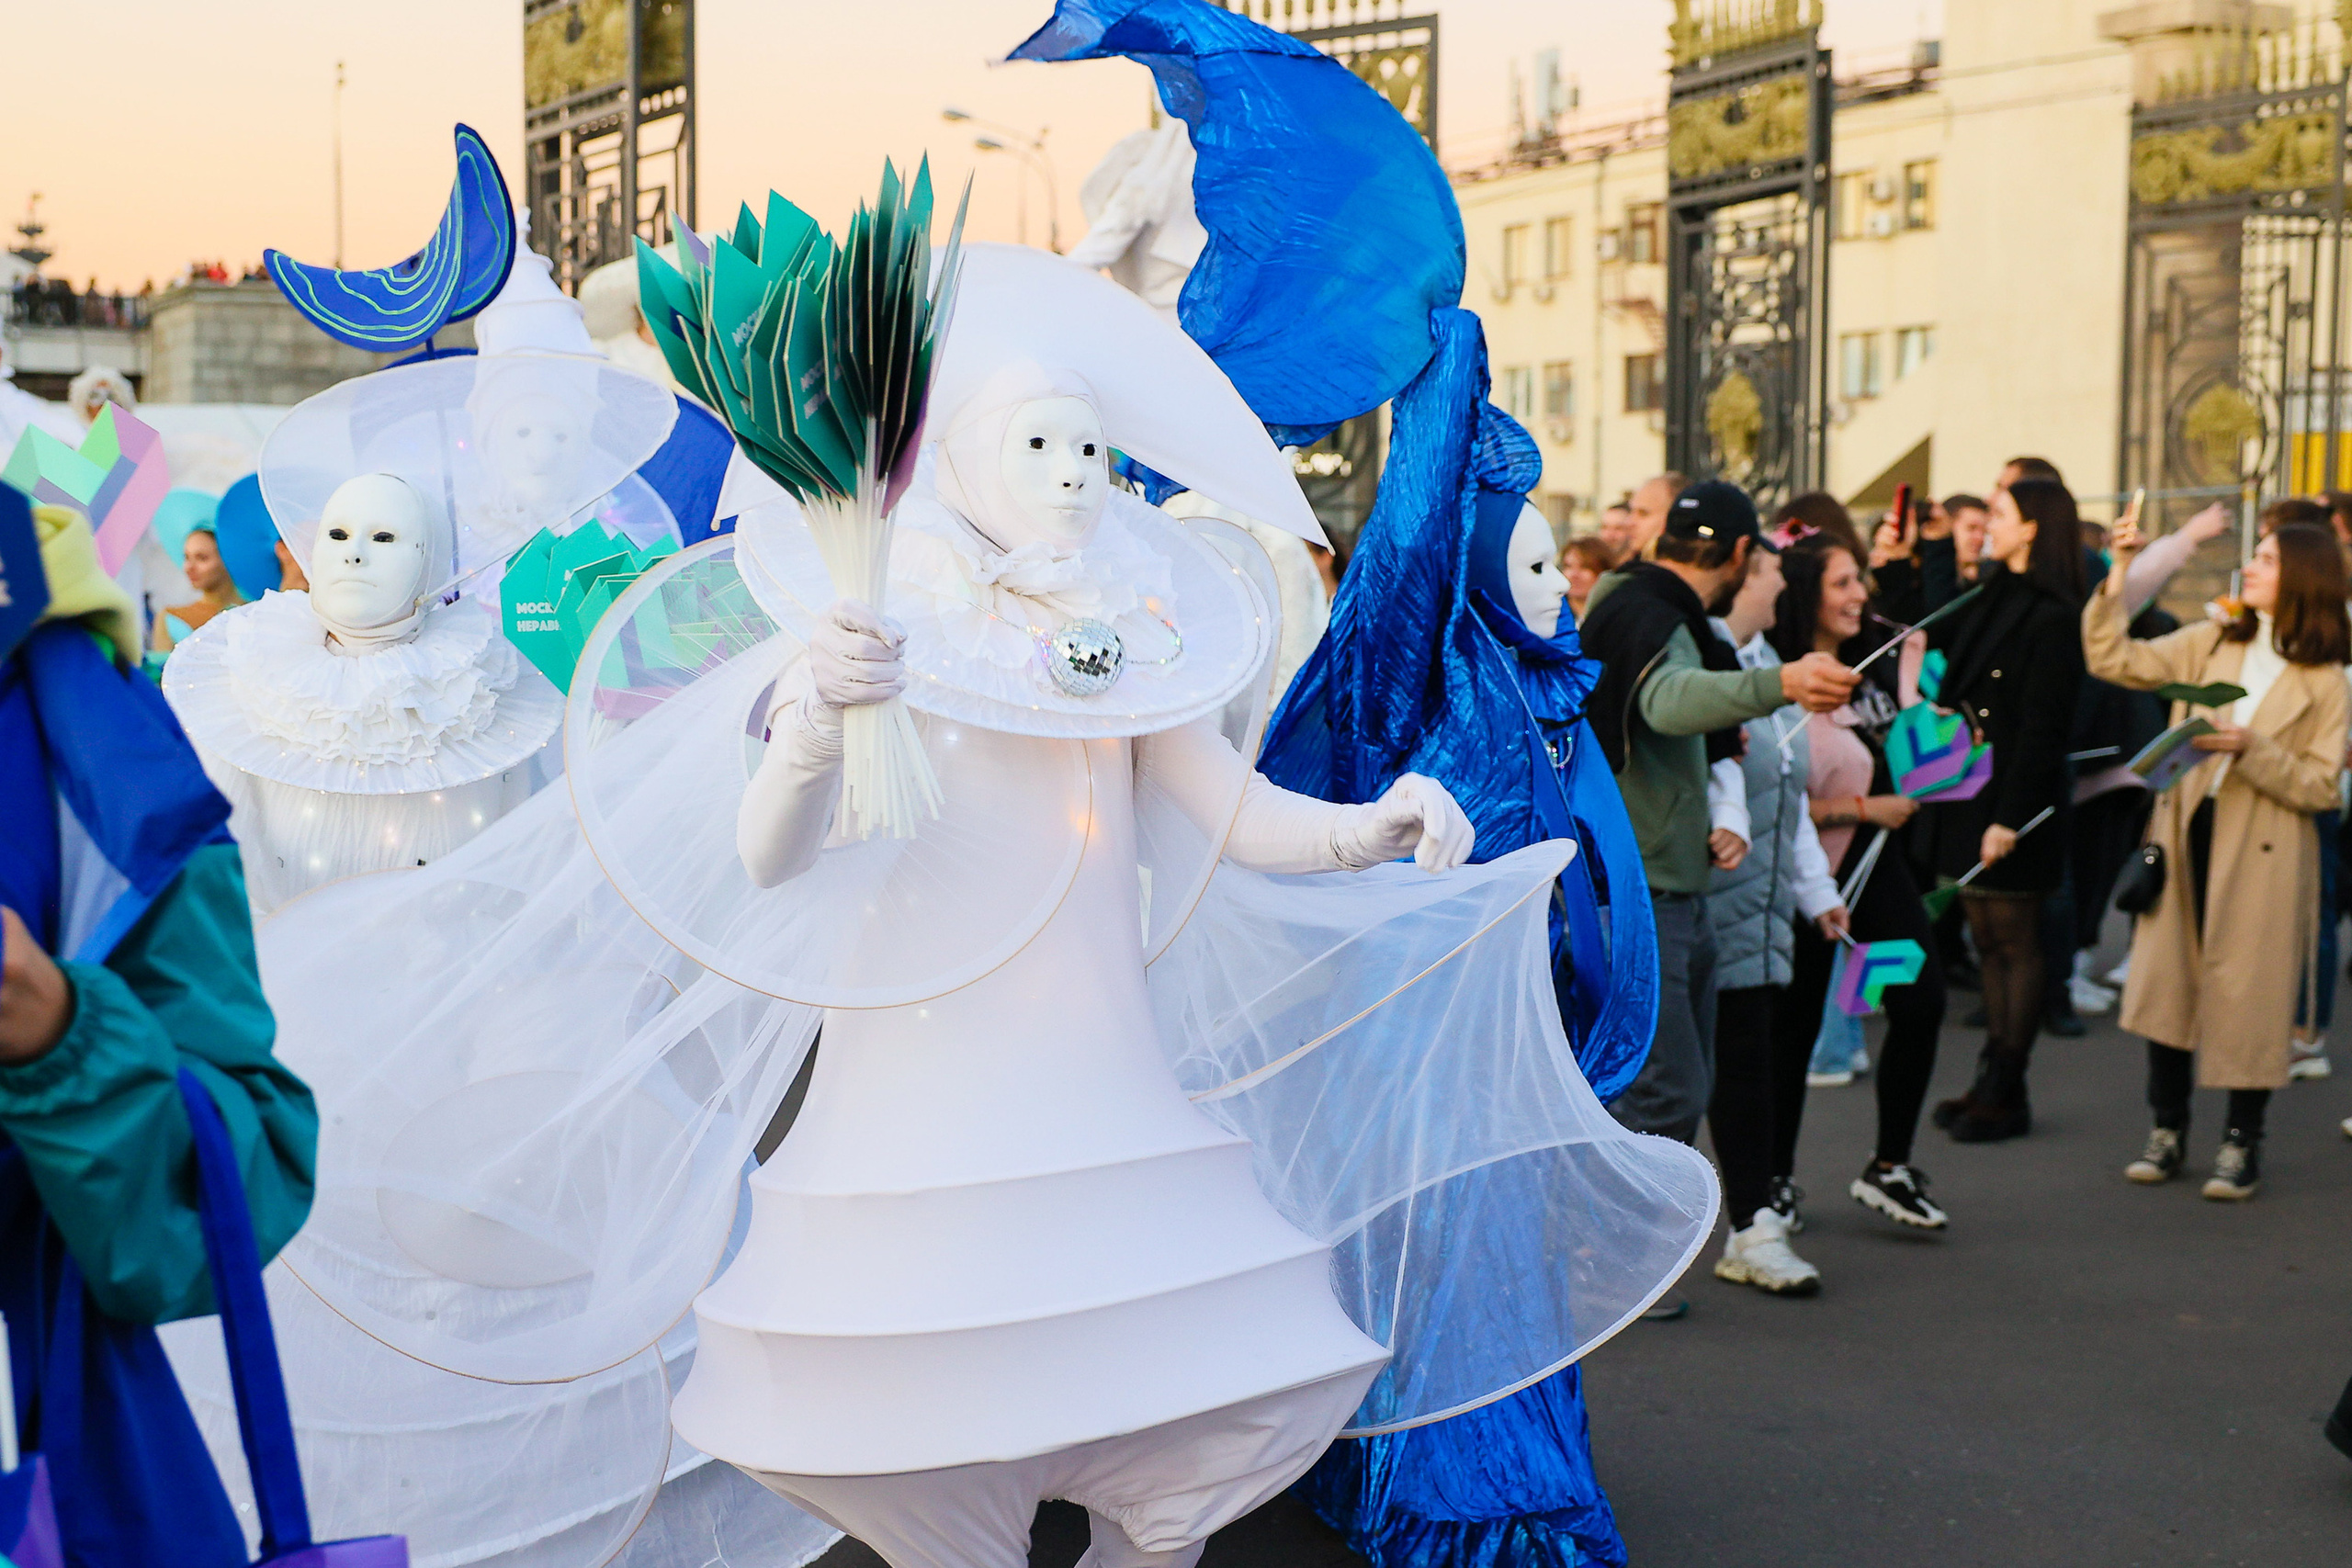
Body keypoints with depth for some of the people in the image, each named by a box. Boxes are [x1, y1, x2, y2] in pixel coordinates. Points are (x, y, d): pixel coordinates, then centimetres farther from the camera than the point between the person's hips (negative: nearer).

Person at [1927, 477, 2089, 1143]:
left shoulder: (2053, 618, -14)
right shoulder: (1991, 601, 11)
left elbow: (2042, 730, -18)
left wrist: (2010, 817, -20)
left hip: (2014, 801, -8)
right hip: (1969, 797, 8)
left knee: (2015, 944, 0)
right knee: (1988, 942, 13)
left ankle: (2007, 1094, 6)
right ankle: (1993, 1081, 20)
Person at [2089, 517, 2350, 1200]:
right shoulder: (2208, 644, 7)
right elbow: (2111, 659, -1)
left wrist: (2249, 748, -20)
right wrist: (2121, 573, -7)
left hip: (2261, 855, -3)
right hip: (2187, 835, 4)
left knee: (2248, 993, 0)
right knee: (2167, 981, 6)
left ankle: (2242, 1143, 13)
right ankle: (2168, 1130, 19)